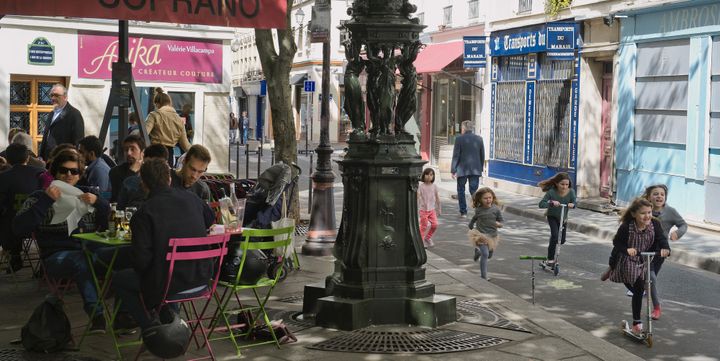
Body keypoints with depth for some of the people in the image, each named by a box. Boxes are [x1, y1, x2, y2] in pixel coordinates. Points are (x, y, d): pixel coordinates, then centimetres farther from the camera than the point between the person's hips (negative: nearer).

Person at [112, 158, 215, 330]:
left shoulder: (144, 213, -14)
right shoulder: (193, 200, 2)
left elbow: (141, 259, -17)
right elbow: (210, 222, 25)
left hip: (167, 284, -6)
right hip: (201, 280, 6)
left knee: (119, 279, 16)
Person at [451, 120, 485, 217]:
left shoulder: (459, 139, -9)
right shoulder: (479, 139, 3)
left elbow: (456, 156, -8)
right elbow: (482, 155, 8)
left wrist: (453, 170, -4)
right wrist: (481, 168, 18)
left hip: (462, 169, -3)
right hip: (475, 170, 3)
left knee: (461, 191, 11)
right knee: (474, 190, 5)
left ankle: (463, 212, 11)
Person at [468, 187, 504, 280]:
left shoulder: (496, 209, -11)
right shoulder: (478, 210, -8)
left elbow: (501, 222, -4)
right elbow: (474, 218, 14)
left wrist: (499, 224, -25)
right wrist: (470, 226, 20)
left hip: (492, 236, 3)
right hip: (481, 234, -3)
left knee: (489, 255, 20)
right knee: (485, 254, -16)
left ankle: (478, 251, 53)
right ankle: (483, 276, -8)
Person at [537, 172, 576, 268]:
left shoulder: (571, 192, -22)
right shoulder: (551, 192, -29)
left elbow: (574, 202, -9)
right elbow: (541, 204, -29)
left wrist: (572, 204, -33)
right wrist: (551, 202, -46)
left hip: (563, 218, 4)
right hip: (552, 217, -4)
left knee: (562, 240, 12)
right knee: (555, 236, -22)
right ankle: (550, 260, -10)